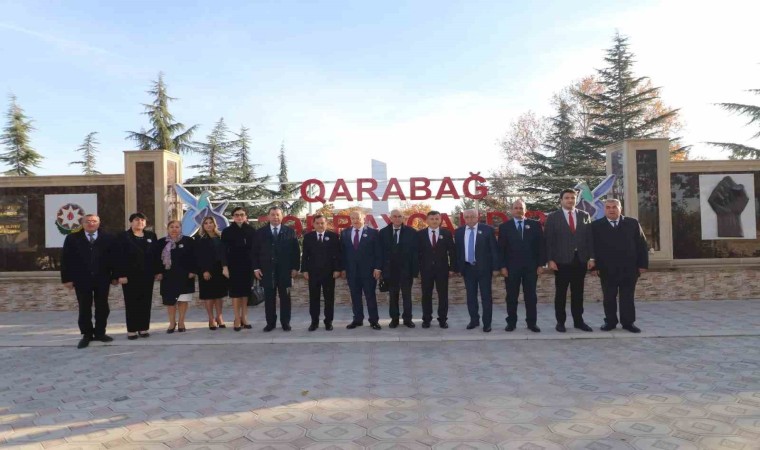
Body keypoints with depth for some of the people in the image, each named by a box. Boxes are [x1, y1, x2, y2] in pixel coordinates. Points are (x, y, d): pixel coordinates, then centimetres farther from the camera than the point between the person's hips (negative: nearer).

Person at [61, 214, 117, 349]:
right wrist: (67, 278, -5)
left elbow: (113, 258, 3)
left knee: (102, 307, 7)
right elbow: (66, 260, 1)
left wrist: (114, 276, -1)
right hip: (82, 279, 0)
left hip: (102, 279, 1)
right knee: (84, 309, 6)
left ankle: (100, 333, 19)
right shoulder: (72, 239, 3)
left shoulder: (108, 238, 3)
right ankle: (86, 335, 16)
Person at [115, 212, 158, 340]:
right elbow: (120, 257, -7)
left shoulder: (151, 236, 9)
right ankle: (131, 330, 9)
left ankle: (144, 328, 15)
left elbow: (156, 255, 8)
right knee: (131, 302, 3)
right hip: (130, 275, -3)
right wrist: (121, 275, -14)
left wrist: (158, 271, 2)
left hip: (147, 275, 3)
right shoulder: (123, 237, -1)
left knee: (146, 302, 6)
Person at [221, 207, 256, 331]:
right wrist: (225, 266, -8)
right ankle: (237, 319, 6)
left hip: (248, 265, 1)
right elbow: (224, 250, -1)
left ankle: (244, 318, 14)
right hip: (234, 266, -1)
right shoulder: (227, 231, 1)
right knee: (235, 291, 2)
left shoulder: (252, 231, 4)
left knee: (246, 291, 6)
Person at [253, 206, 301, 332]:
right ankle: (270, 322, 15)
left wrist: (295, 267, -3)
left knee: (285, 297, 6)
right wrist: (256, 268, -2)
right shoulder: (261, 232, 6)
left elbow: (296, 250, 3)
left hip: (285, 270, 0)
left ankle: (285, 322, 15)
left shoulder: (290, 231, 3)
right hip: (267, 270, 1)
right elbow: (255, 251, 5)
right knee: (269, 298, 6)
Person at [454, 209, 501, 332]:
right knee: (471, 296, 10)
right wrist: (458, 267, 5)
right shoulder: (459, 231, 5)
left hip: (484, 268, -3)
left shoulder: (487, 229, -5)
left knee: (486, 296, 3)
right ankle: (474, 320, 23)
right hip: (467, 268, 3)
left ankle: (487, 323, 11)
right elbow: (457, 250, 9)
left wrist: (496, 267, -8)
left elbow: (494, 249, -5)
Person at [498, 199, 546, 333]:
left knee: (531, 296, 6)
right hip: (511, 267, 0)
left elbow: (540, 245, 4)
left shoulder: (535, 224, 5)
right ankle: (511, 322, 14)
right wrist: (503, 266, -6)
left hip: (531, 266, 1)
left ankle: (532, 322, 14)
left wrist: (540, 264, -2)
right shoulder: (504, 226, 3)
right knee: (511, 296, 5)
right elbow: (501, 248, 0)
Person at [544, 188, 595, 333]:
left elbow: (590, 237, 7)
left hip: (580, 260, 3)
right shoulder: (552, 217, 0)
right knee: (561, 293, 4)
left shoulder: (585, 215, 9)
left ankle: (578, 321, 19)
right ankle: (560, 322, 13)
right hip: (561, 260, -3)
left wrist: (591, 257, 0)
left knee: (578, 292, 9)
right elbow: (548, 240, -3)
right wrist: (550, 260, -11)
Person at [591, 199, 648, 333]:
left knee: (628, 297, 7)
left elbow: (642, 245, 5)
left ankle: (628, 322, 16)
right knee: (609, 297, 6)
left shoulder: (633, 223, 5)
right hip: (607, 269, -1)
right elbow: (593, 247, -2)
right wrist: (595, 266, -8)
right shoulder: (596, 225, 1)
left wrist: (642, 264, -1)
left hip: (629, 268, 1)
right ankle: (610, 321, 17)